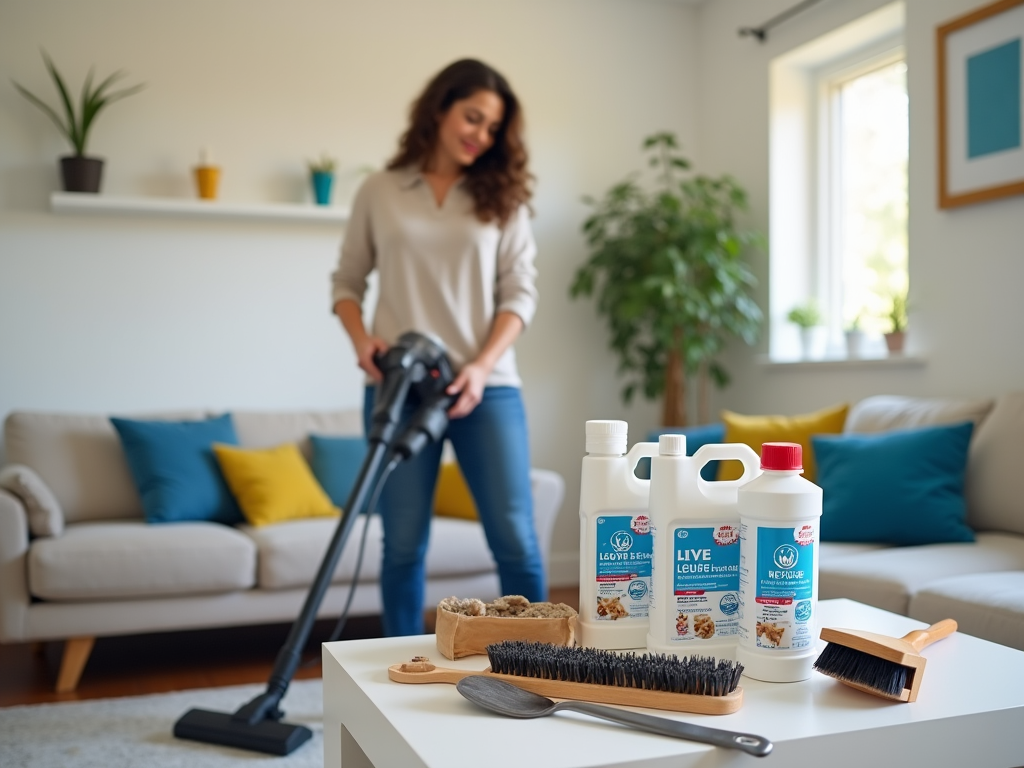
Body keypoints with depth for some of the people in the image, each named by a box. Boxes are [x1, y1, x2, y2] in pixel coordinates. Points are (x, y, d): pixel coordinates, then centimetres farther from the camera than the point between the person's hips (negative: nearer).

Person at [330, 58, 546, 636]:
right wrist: (360, 337, -7)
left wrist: (482, 364, -13)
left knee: (515, 539, -4)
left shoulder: (503, 197, 8)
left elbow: (520, 292, 2)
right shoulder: (380, 192, 9)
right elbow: (347, 280, 13)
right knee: (404, 543, 4)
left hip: (488, 386, 0)